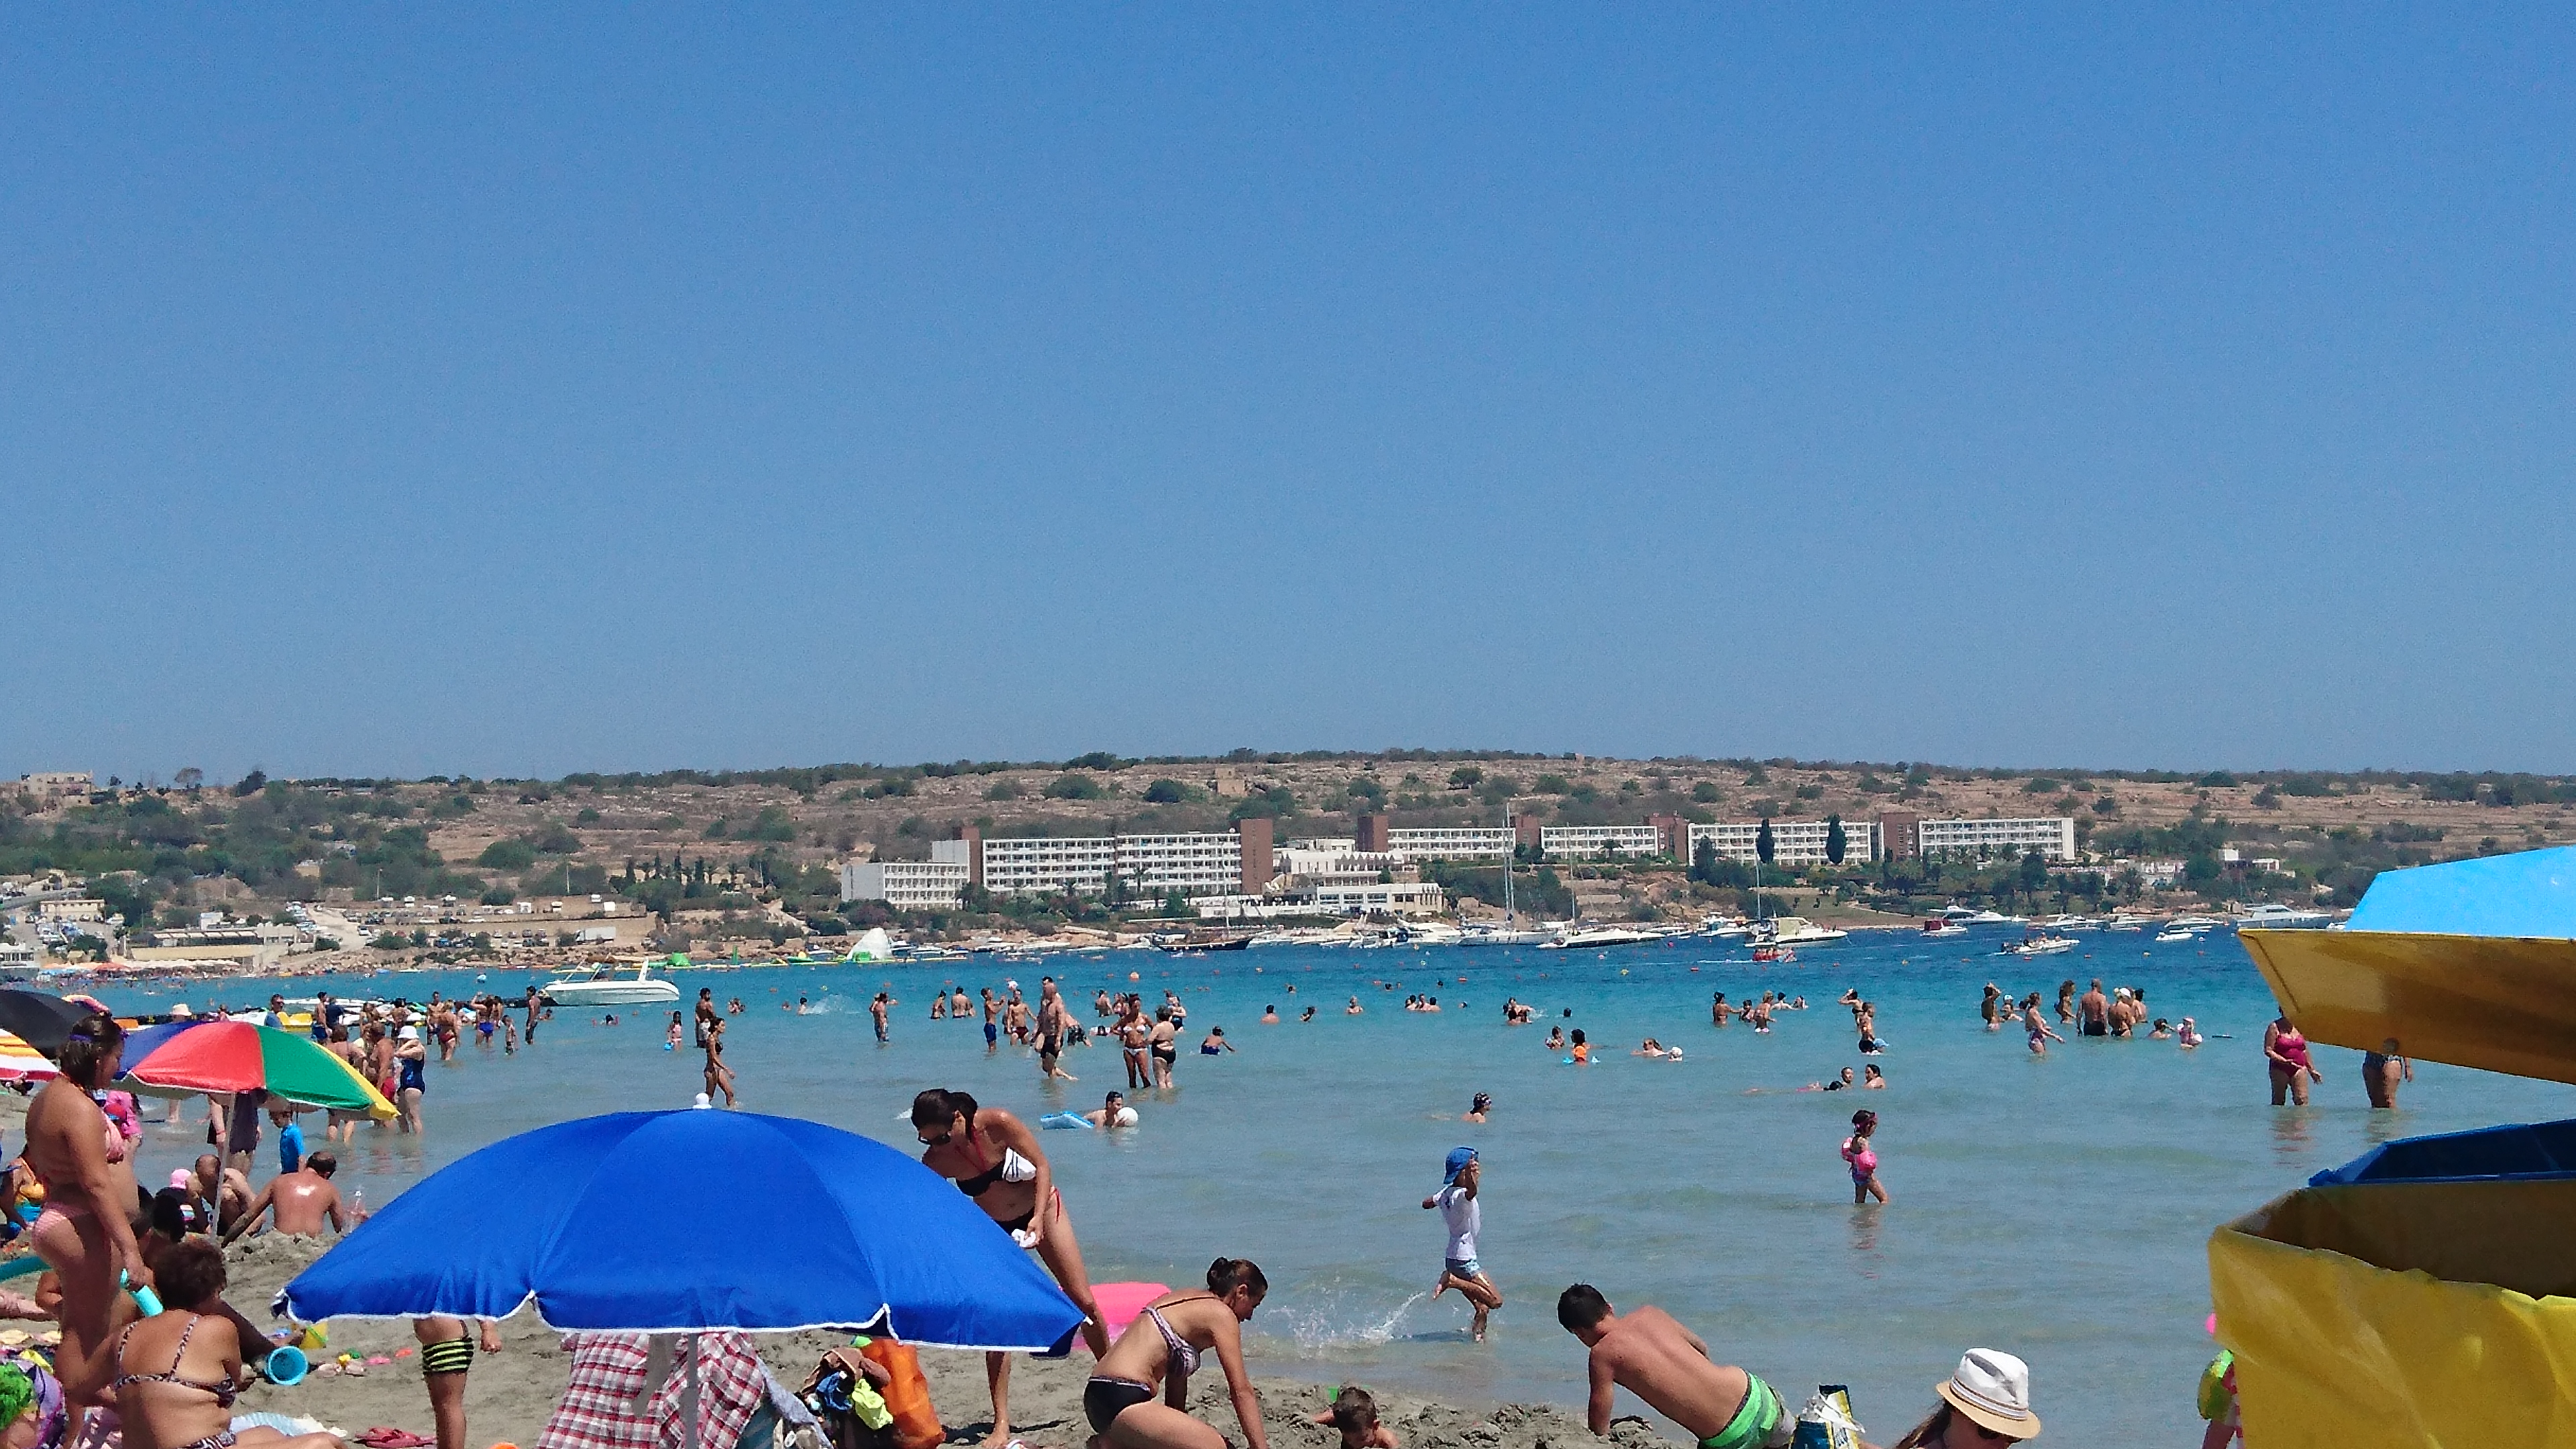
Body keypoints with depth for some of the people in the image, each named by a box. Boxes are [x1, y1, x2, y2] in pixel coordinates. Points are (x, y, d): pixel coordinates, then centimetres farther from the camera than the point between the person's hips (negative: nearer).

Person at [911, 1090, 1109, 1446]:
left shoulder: (998, 1124, -27)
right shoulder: (934, 1161, -19)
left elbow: (1042, 1166, -18)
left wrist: (1038, 1218, -26)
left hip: (1041, 1210, -1)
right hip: (994, 1230, 1)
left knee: (1084, 1302, 0)